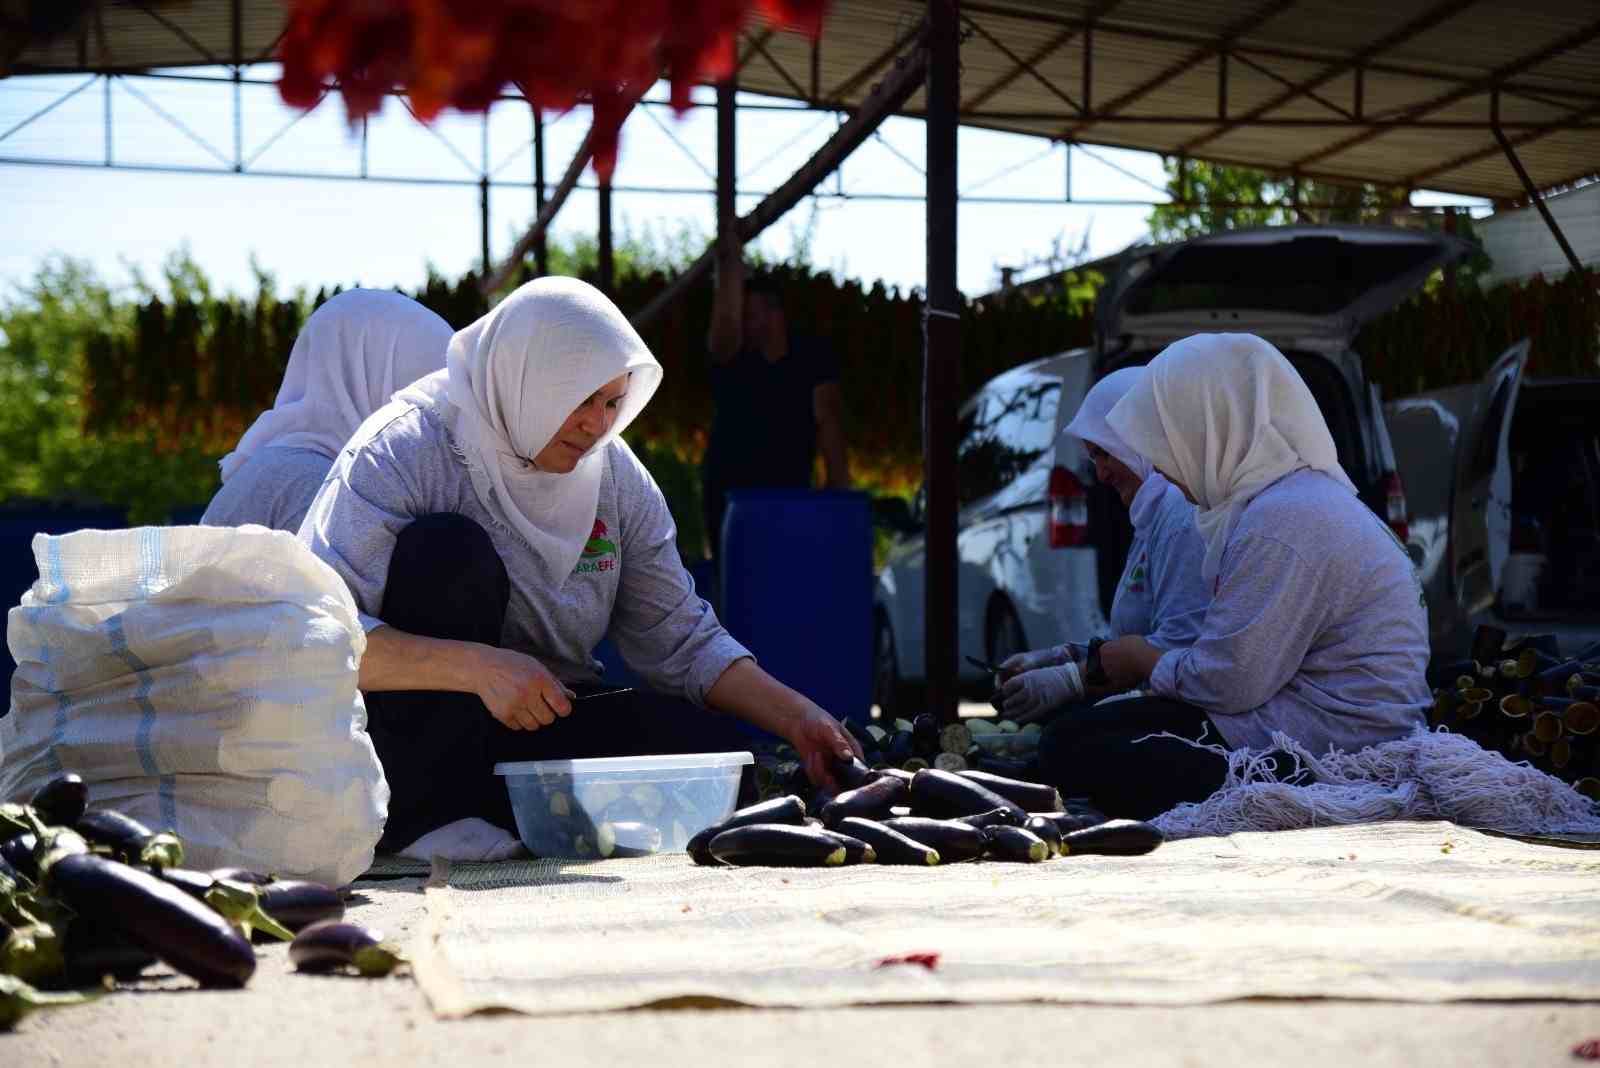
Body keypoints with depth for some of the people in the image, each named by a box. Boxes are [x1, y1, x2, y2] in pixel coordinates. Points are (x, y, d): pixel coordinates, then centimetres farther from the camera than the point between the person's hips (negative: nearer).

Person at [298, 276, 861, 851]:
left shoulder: (616, 475, 3)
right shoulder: (404, 451, -15)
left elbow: (681, 642, 7)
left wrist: (798, 719, -6)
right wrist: (476, 666, -38)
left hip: (536, 727, 5)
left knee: (718, 756, -17)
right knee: (450, 550, -28)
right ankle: (430, 822, -27)